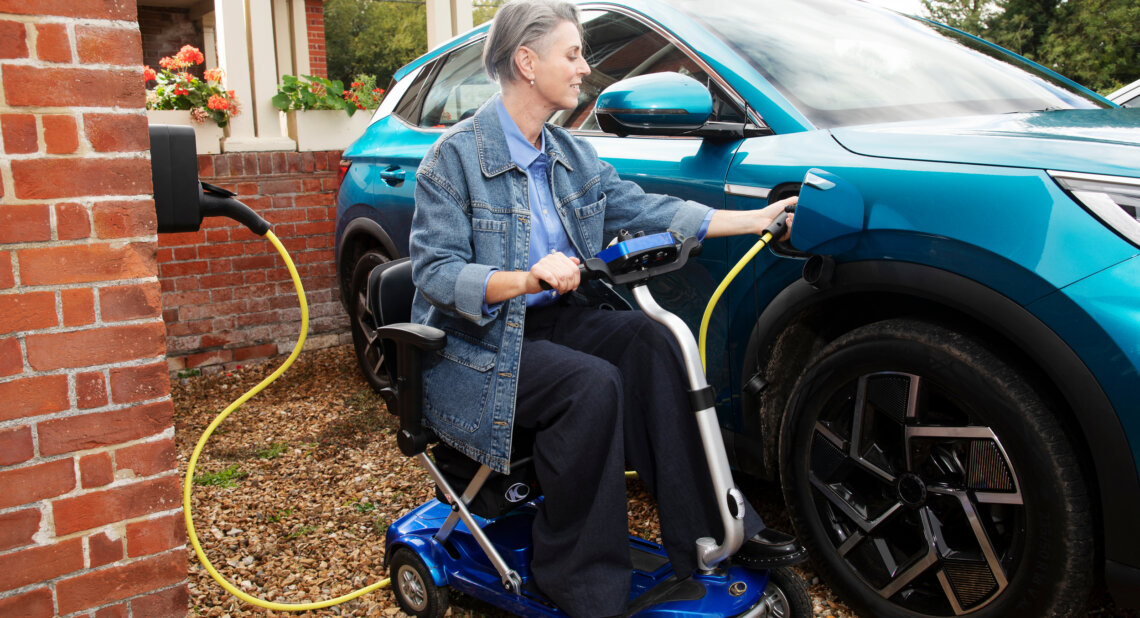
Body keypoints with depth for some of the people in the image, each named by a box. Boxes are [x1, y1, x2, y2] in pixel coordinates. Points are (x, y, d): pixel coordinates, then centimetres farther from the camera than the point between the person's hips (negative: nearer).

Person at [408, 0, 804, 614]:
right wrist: (528, 278, -33)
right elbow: (436, 273, -17)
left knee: (650, 340, -18)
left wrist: (754, 219, 4)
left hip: (554, 319, 7)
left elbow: (642, 207, 8)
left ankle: (708, 528, -13)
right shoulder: (457, 155, -11)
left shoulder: (569, 153, 12)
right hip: (476, 346, -6)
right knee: (591, 385, -29)